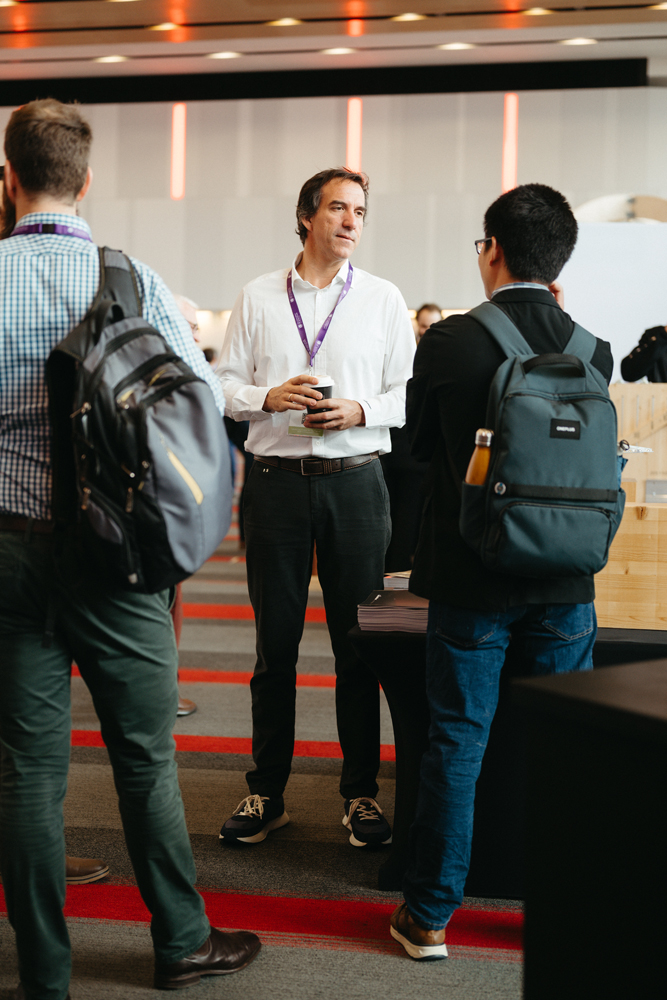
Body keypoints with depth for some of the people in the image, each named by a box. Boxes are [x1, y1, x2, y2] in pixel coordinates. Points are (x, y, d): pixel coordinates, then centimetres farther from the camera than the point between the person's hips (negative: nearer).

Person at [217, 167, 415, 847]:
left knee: (357, 643, 3)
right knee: (275, 644, 6)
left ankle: (361, 792, 16)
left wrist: (360, 410, -13)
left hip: (354, 479, 0)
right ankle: (266, 791, 17)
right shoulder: (257, 298, 8)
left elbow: (409, 395, 5)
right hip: (277, 479, 0)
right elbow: (224, 385, 7)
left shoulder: (383, 299, 7)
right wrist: (269, 397, -12)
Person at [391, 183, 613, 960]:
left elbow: (421, 442, 1)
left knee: (456, 743, 7)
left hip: (472, 576, -2)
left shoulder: (449, 343, -12)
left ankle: (428, 916, 18)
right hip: (564, 580, 2)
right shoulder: (592, 349, -4)